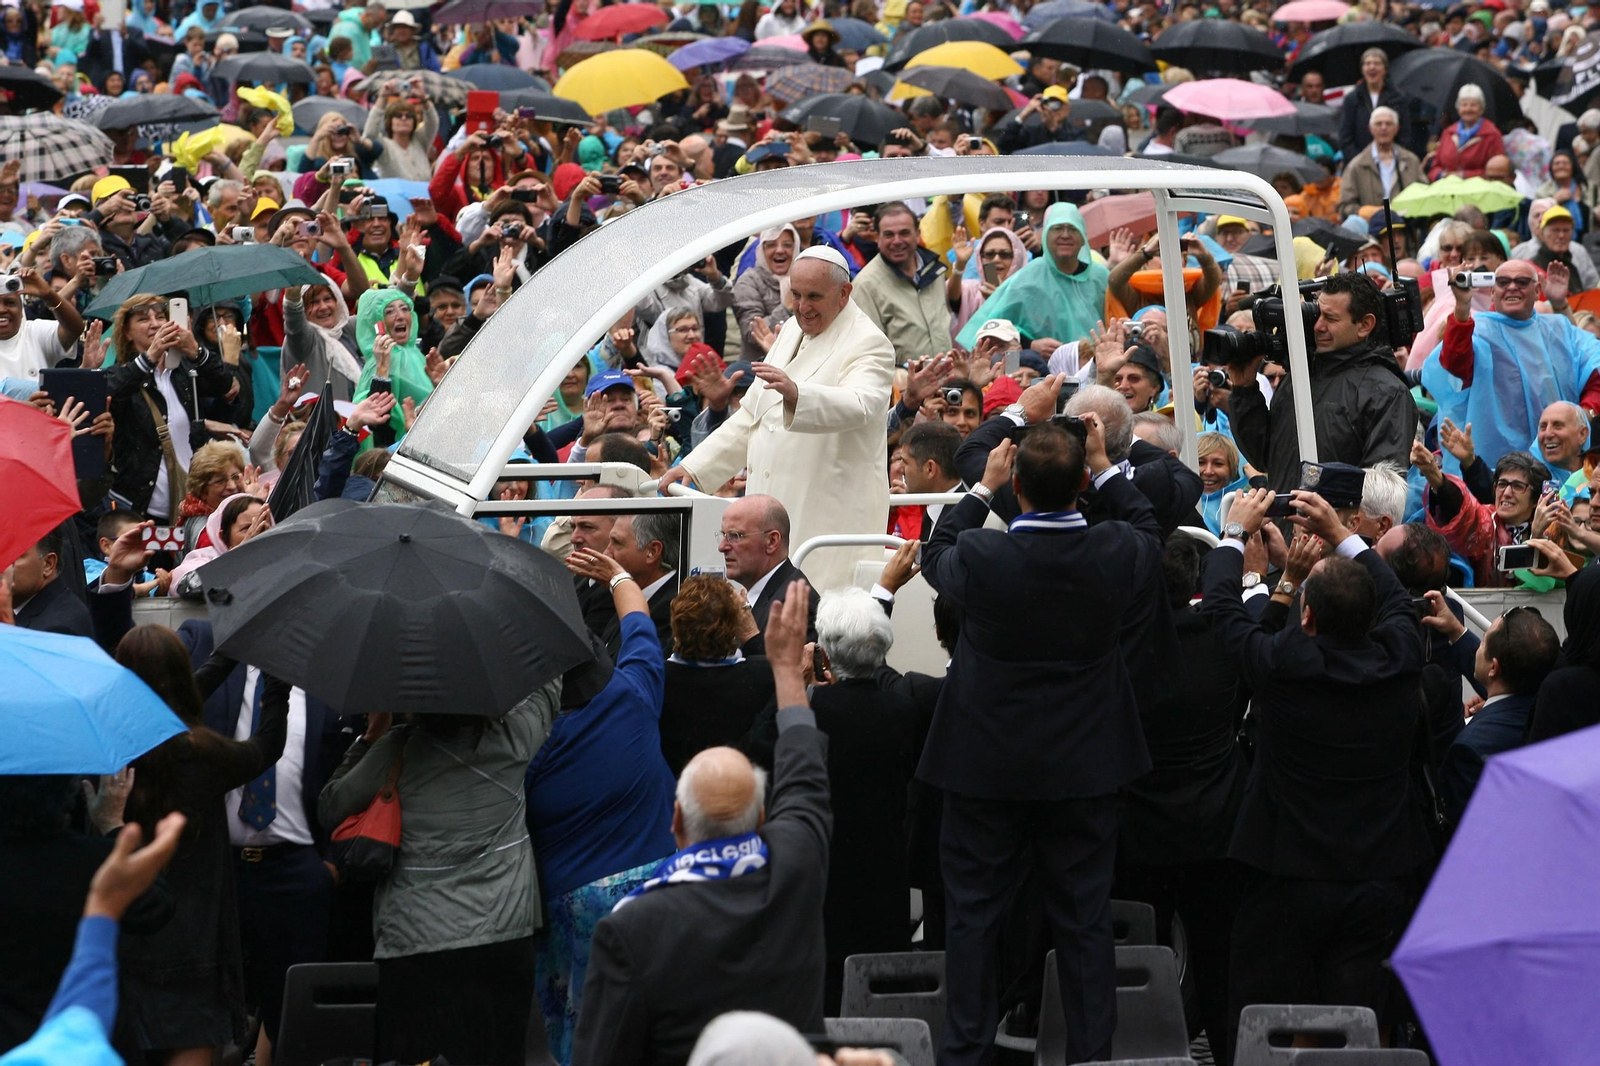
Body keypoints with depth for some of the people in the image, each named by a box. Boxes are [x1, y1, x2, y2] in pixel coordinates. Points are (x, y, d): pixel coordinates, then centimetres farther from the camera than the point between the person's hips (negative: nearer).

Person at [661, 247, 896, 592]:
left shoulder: (869, 344, -7)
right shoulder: (793, 331, 19)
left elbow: (859, 406, -28)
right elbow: (752, 415, 28)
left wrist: (796, 394, -46)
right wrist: (693, 467, 22)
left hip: (831, 517, -7)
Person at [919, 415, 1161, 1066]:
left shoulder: (979, 557, -19)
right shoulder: (1113, 553, -14)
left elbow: (936, 556, 6)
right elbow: (1149, 534, 12)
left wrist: (984, 487, 14)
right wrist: (1105, 467, 16)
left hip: (986, 768, -2)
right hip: (1085, 768, 2)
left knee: (973, 915, 10)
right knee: (1085, 920, 10)